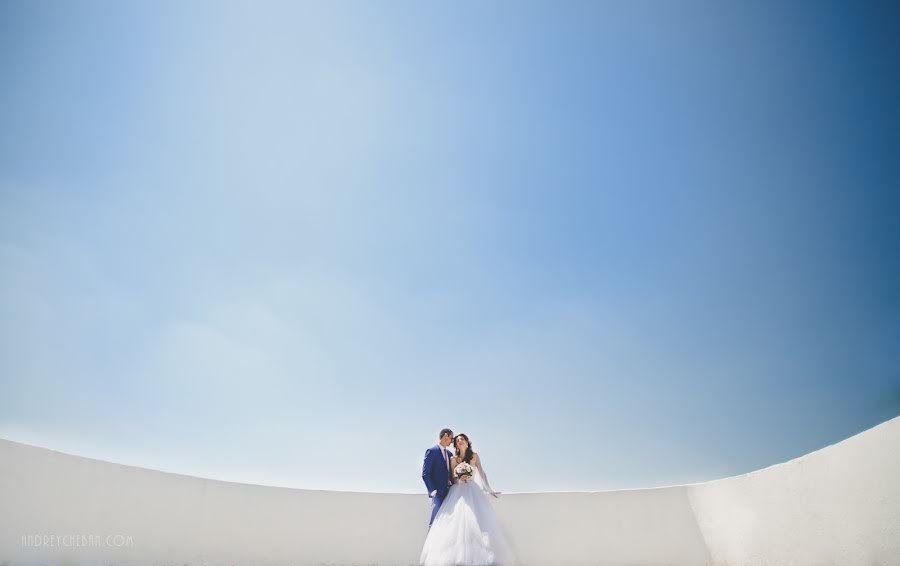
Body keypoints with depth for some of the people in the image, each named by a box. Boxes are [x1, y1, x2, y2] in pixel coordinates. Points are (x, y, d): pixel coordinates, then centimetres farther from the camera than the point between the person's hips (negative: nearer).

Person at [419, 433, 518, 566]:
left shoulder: (474, 456, 7)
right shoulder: (453, 459, 6)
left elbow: (482, 473, 9)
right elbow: (452, 479, 6)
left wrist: (489, 490, 10)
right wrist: (459, 479, -15)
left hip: (473, 491, 1)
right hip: (458, 492, 0)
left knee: (479, 523, -10)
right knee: (455, 523, -12)